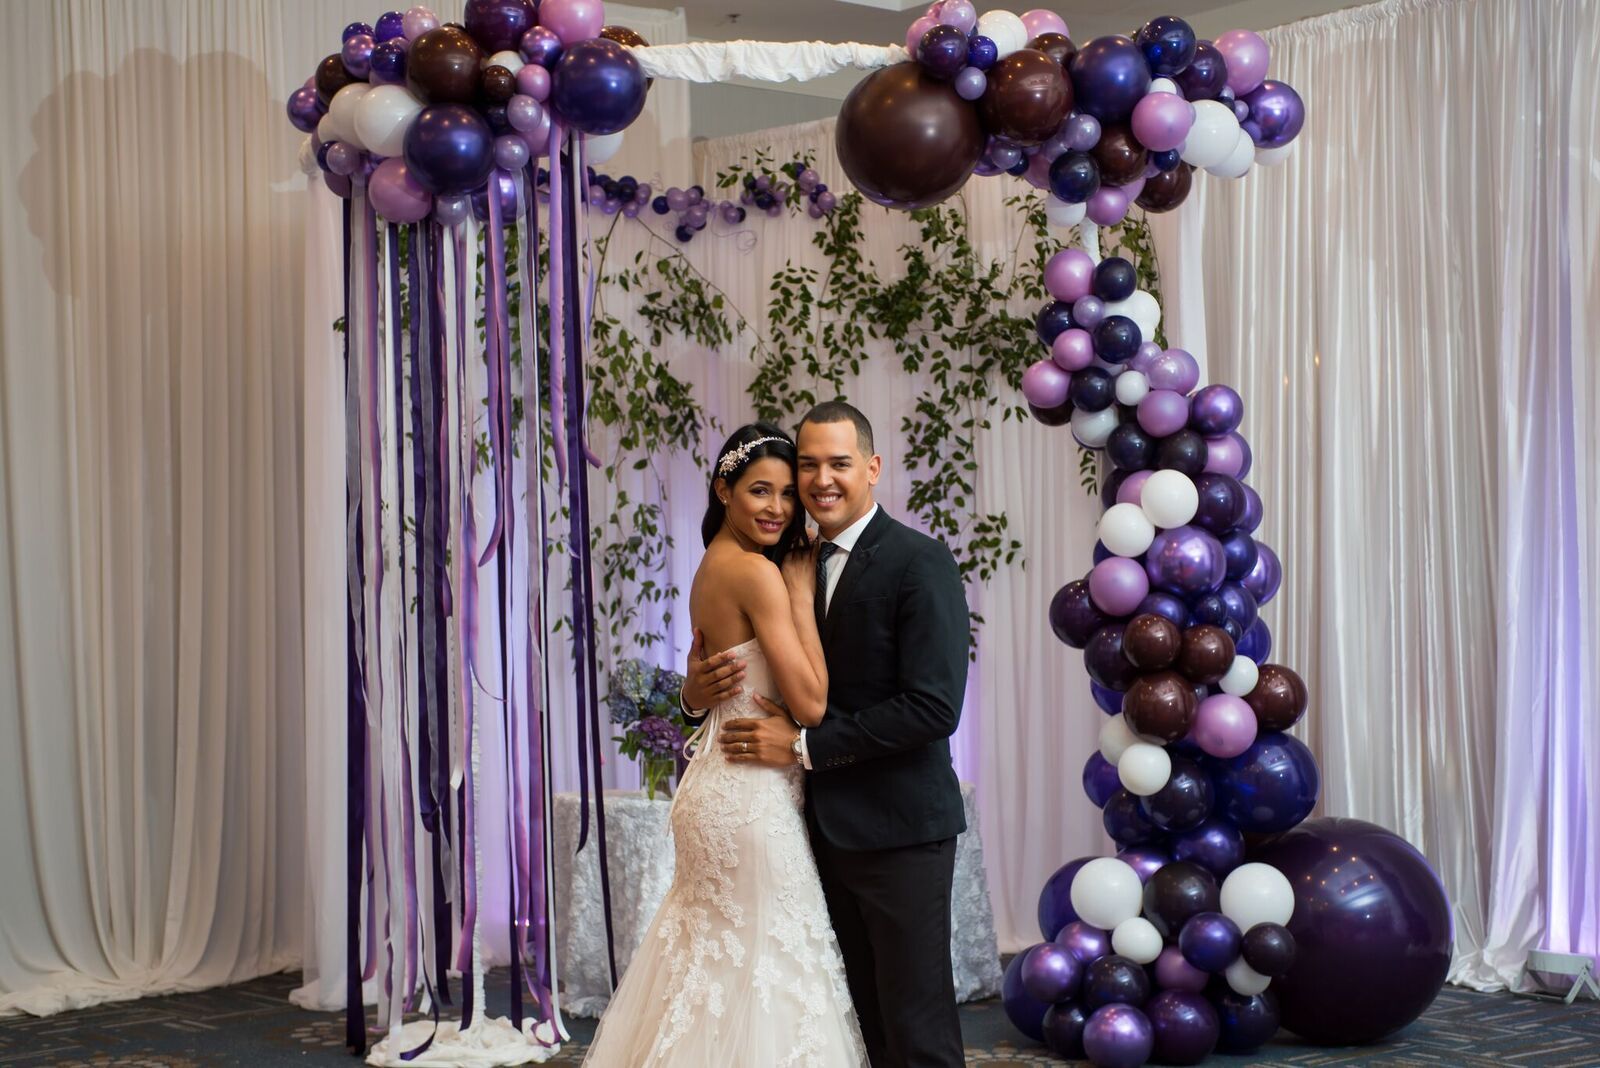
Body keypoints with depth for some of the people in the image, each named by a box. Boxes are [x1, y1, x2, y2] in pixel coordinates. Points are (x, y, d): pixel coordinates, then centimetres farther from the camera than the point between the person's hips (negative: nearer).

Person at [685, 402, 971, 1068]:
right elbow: (773, 682, 16)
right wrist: (701, 690, -6)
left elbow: (933, 707, -20)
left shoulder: (920, 563, -12)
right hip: (828, 829, 7)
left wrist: (804, 745, -17)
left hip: (897, 830, -7)